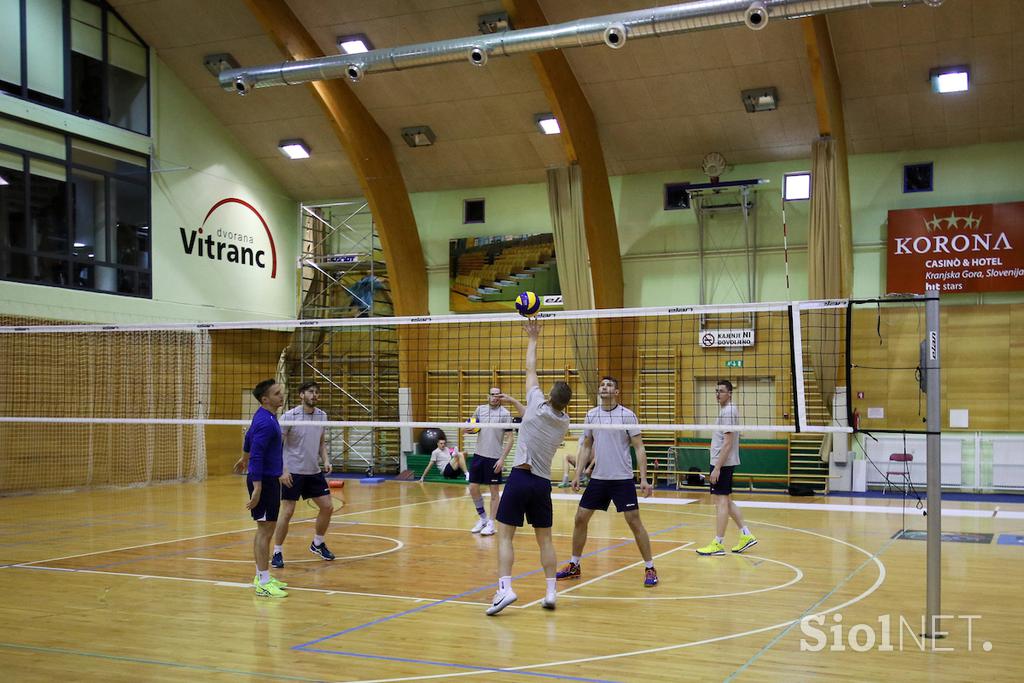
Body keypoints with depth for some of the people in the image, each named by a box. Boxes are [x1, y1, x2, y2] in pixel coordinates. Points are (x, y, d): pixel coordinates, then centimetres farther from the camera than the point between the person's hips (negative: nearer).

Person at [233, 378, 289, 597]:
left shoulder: (264, 416, 10)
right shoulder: (266, 422, -20)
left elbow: (249, 437, 27)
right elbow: (257, 456, -24)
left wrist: (244, 459, 44)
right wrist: (257, 488, -26)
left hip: (270, 479, 10)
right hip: (264, 481, -10)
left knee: (265, 530, 15)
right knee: (265, 530, -7)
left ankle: (261, 576, 23)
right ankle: (263, 584, -3)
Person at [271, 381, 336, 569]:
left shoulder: (322, 416, 4)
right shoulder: (290, 416, -12)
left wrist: (325, 460, 0)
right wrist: (282, 470, -18)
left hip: (314, 472, 6)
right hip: (293, 472, -5)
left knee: (327, 507, 5)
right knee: (287, 512, -6)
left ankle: (318, 544, 27)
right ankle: (277, 552, 8)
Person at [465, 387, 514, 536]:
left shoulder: (505, 414, -6)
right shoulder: (480, 409, 6)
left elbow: (509, 439, -7)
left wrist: (502, 458, -14)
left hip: (495, 458, -4)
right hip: (479, 455, 4)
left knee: (494, 491, 2)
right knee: (473, 488, 6)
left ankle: (491, 523, 12)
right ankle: (482, 518, 24)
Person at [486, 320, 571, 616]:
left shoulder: (538, 406, -7)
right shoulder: (564, 422, 7)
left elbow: (531, 370, 5)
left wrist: (532, 339, 16)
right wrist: (514, 402, 31)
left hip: (520, 477, -4)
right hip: (543, 482, 4)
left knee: (505, 535, -3)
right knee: (545, 538, 13)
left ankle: (505, 587, -17)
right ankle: (550, 591, 10)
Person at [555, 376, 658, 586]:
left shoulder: (627, 415, -6)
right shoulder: (591, 415, 6)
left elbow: (639, 448, -6)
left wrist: (643, 479, -13)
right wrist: (577, 474, 6)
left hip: (623, 479, -4)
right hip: (598, 478, 4)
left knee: (634, 522, -6)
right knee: (580, 519, 5)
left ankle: (650, 569, 7)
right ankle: (574, 565, 20)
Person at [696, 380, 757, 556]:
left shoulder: (728, 412, -15)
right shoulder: (727, 410, 16)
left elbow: (727, 443, -20)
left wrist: (717, 467, -21)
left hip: (722, 464, -10)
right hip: (722, 463, 10)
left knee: (722, 501, -5)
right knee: (726, 501, 15)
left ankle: (718, 544, -1)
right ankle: (746, 535, 19)